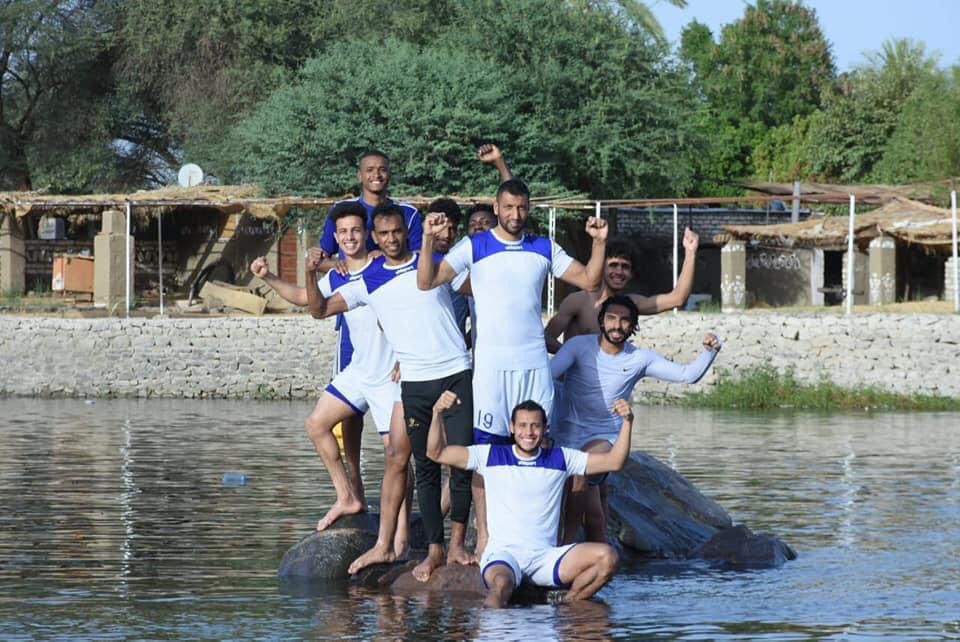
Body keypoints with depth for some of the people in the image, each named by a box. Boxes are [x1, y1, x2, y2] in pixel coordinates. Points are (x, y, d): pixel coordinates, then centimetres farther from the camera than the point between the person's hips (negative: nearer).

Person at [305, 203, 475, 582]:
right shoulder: (369, 282, 7)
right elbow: (320, 310, 8)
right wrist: (310, 275, -6)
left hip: (456, 374, -1)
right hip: (414, 382, 1)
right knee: (425, 468, 2)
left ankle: (457, 544, 5)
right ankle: (434, 550, 5)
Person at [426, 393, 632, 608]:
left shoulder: (560, 459, 12)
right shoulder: (490, 456, 7)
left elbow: (613, 462, 10)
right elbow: (436, 453, 3)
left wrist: (627, 422, -3)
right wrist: (438, 414, -13)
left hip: (545, 557, 3)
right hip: (503, 553, -3)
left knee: (607, 557, -21)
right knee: (501, 583, -41)